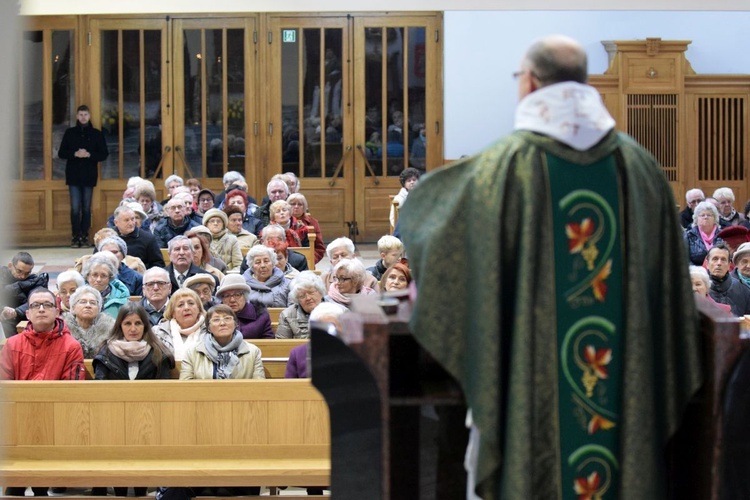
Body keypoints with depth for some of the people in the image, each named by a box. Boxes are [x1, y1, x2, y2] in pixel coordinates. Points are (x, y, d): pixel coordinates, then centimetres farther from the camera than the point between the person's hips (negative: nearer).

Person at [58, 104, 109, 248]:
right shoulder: (69, 133, 6)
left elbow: (104, 154, 2)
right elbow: (61, 153, 4)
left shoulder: (97, 134, 5)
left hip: (89, 176, 0)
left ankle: (85, 236, 9)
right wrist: (75, 154, -14)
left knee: (86, 208, 4)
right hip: (73, 175, 0)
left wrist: (89, 155, -14)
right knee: (75, 208, -4)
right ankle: (76, 237, 0)